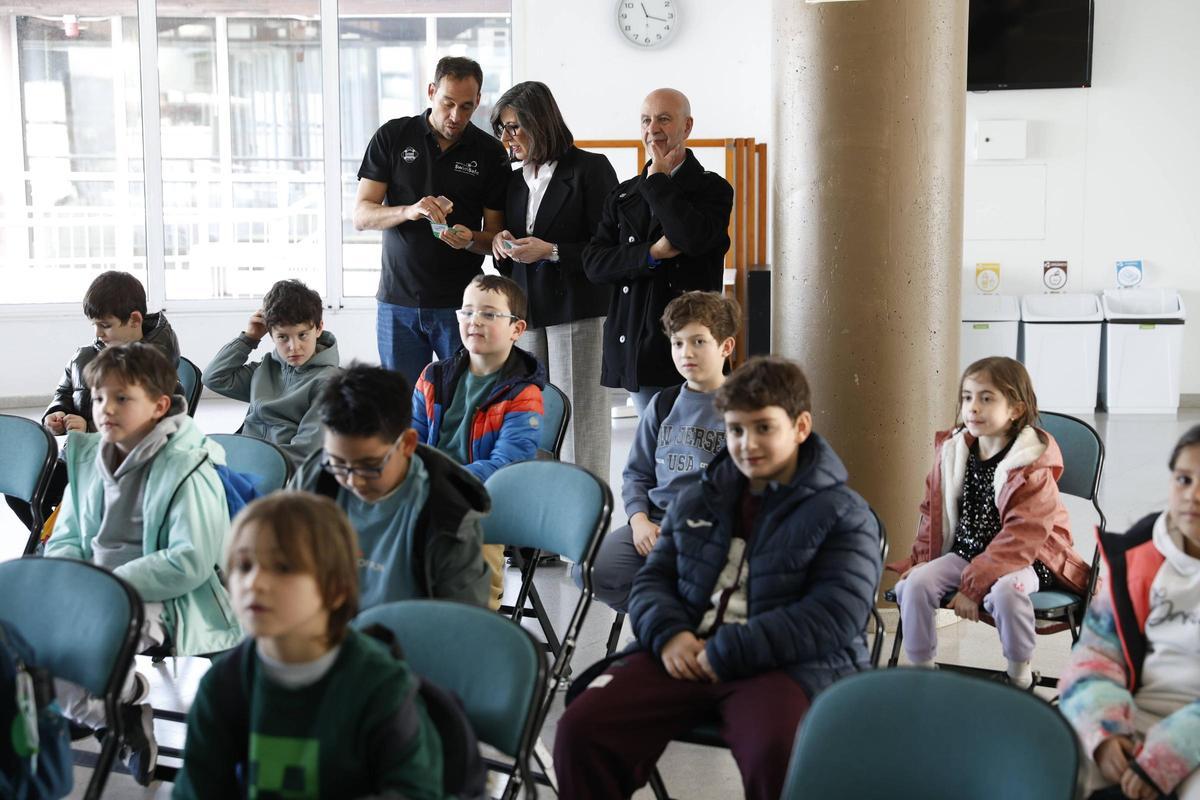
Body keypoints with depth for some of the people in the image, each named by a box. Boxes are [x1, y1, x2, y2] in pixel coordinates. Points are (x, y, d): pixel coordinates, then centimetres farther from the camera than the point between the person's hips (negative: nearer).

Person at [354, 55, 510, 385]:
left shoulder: (490, 153, 3)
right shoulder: (393, 136, 3)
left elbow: (495, 237, 5)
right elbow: (362, 216, -2)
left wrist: (470, 239, -18)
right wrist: (409, 211, -20)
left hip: (461, 303, 0)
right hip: (398, 299, 0)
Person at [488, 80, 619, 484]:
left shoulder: (590, 169, -3)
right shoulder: (515, 182, 17)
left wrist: (551, 251, -15)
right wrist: (502, 245, 2)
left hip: (577, 311, -6)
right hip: (527, 314, 6)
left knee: (579, 420, -5)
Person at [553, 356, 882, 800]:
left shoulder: (843, 514, 2)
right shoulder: (696, 501, 20)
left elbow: (836, 618, -10)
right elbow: (653, 579, 19)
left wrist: (727, 653, -16)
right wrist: (669, 633, -6)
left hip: (786, 665, -4)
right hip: (686, 653, 5)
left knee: (776, 755, -38)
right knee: (581, 729, -19)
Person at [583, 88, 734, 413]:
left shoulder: (712, 188, 2)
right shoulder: (623, 194, 16)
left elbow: (695, 238, -20)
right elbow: (594, 263, 5)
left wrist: (658, 179, -8)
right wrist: (651, 254, -11)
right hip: (637, 346, 4)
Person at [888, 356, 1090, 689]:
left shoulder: (1033, 466, -15)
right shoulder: (952, 450, 2)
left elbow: (1020, 537, -21)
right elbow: (933, 511, 13)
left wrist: (973, 585, -26)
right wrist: (922, 559, 1)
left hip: (1023, 556, -5)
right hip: (964, 550, 5)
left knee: (1005, 590, -37)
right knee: (916, 583, -21)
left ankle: (1020, 676, -11)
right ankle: (921, 669, -4)